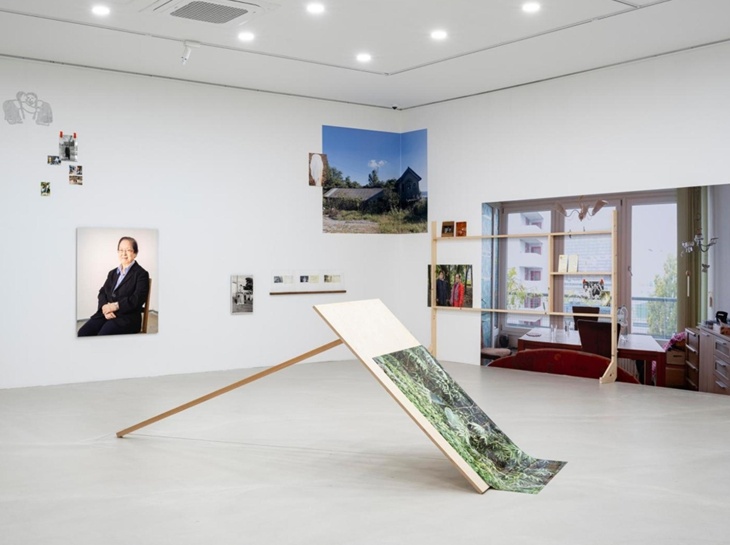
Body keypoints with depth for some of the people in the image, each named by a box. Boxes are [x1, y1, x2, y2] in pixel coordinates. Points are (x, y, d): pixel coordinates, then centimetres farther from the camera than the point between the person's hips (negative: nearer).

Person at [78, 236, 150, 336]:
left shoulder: (141, 274, 1)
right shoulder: (112, 273, 23)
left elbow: (137, 299, -11)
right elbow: (102, 292, 14)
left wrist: (116, 306, -18)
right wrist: (105, 307, -8)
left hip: (127, 318, -6)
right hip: (106, 314, 6)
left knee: (102, 335, -32)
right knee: (82, 333, -19)